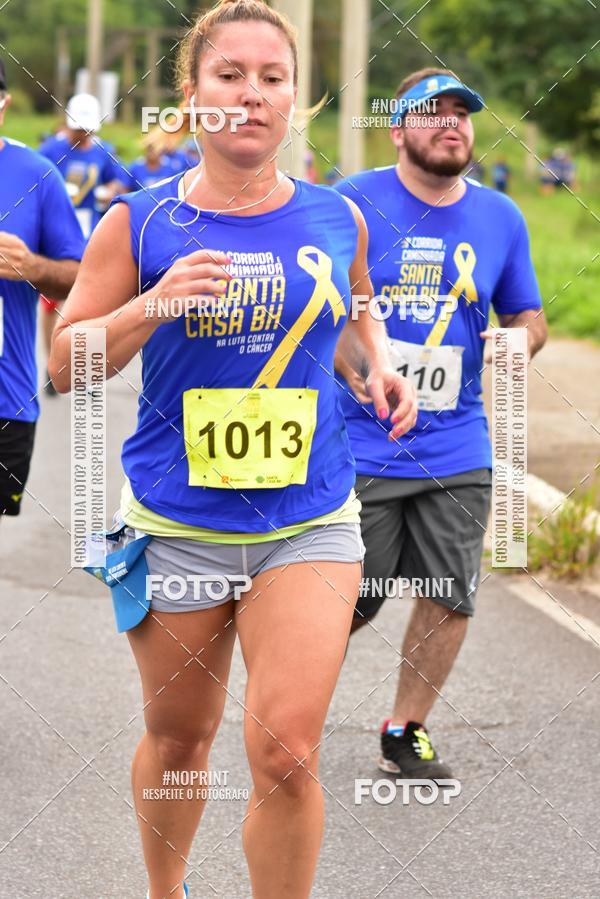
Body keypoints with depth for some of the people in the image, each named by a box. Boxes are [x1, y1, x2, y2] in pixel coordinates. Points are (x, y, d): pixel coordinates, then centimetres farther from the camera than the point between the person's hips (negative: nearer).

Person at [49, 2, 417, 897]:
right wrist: (153, 305, -17)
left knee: (286, 751, -12)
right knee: (178, 735, 14)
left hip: (310, 521, 0)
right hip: (175, 524, 0)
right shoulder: (140, 223, -4)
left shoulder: (337, 218, 3)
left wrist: (380, 364, 5)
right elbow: (64, 364, -2)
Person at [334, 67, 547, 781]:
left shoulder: (499, 218, 6)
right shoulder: (352, 203, -6)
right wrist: (351, 367, -19)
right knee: (344, 606, 2)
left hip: (458, 450, 4)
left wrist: (520, 339, -7)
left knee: (448, 600, 4)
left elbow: (527, 315, 16)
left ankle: (405, 734, 22)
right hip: (360, 448, -4)